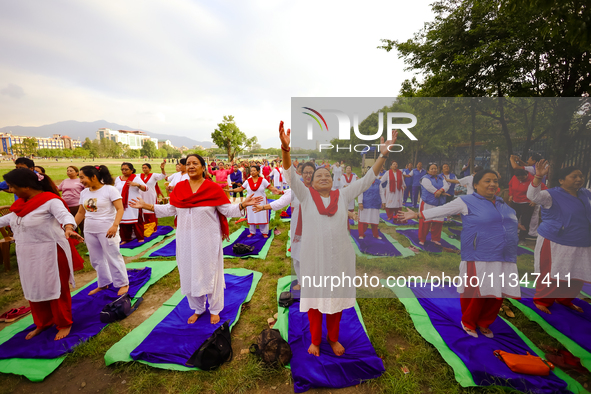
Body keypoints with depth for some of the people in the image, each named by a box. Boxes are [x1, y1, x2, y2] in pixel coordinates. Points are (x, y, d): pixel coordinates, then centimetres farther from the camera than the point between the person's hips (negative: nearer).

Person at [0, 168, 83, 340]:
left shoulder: (50, 200, -20)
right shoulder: (22, 202, 6)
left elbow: (65, 215, -38)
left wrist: (68, 228, -58)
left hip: (50, 253, -8)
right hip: (27, 254, 8)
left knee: (55, 289, 5)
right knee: (34, 290, 19)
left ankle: (64, 324, 24)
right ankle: (43, 323, 39)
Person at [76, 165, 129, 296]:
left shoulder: (110, 189, -12)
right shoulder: (84, 193, 8)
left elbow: (120, 209, -18)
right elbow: (80, 213, 17)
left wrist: (115, 225, -30)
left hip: (107, 230, -7)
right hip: (89, 231, 7)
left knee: (113, 257, -1)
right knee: (96, 259, 14)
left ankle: (123, 284, 12)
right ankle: (103, 284, 31)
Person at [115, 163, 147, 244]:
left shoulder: (136, 178, -3)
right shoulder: (118, 179, 12)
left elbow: (145, 188, -11)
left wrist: (137, 184, -29)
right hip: (122, 205, 4)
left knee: (137, 221, 1)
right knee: (123, 221, 5)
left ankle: (140, 238, 12)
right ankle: (125, 239, 17)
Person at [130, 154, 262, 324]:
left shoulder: (213, 187, -9)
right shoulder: (179, 187, 1)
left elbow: (227, 210, -10)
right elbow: (170, 209, 7)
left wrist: (243, 204, -25)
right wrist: (146, 206, 3)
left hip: (208, 239, -3)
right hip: (186, 238, 4)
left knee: (210, 272, 9)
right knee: (189, 273, 15)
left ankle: (215, 310, 31)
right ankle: (197, 309, 38)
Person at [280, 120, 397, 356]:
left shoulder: (343, 195, 5)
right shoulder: (305, 195, 0)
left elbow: (367, 180, 4)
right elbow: (290, 175, -12)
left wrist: (383, 155, -3)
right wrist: (285, 149, -28)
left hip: (340, 256, 2)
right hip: (314, 256, -1)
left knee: (337, 297, 16)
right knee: (315, 298, 12)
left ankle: (333, 338, 40)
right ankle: (315, 340, 36)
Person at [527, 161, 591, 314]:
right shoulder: (552, 195, -15)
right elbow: (533, 195, -33)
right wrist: (538, 177, -45)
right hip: (555, 243, -7)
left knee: (576, 276, 17)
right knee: (551, 275, 2)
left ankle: (565, 299, 37)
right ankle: (542, 300, 19)